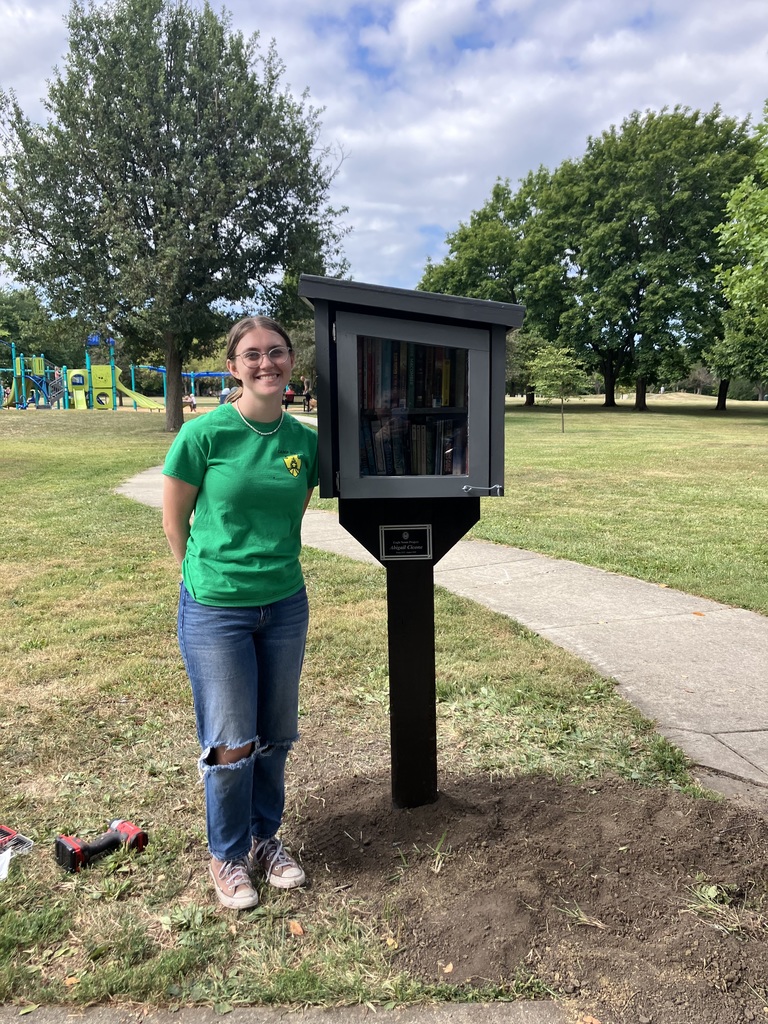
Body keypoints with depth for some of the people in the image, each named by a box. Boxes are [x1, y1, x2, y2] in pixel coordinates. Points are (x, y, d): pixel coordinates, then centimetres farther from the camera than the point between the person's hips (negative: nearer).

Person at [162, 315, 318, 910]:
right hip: (215, 611, -4)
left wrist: (273, 565, 13)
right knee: (231, 744, 6)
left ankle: (265, 838, 39)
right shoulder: (205, 434, -13)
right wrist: (207, 574, 6)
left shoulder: (305, 440, 0)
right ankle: (227, 855, 31)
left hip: (286, 606, 4)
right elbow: (174, 518, -2)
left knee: (276, 737, 15)